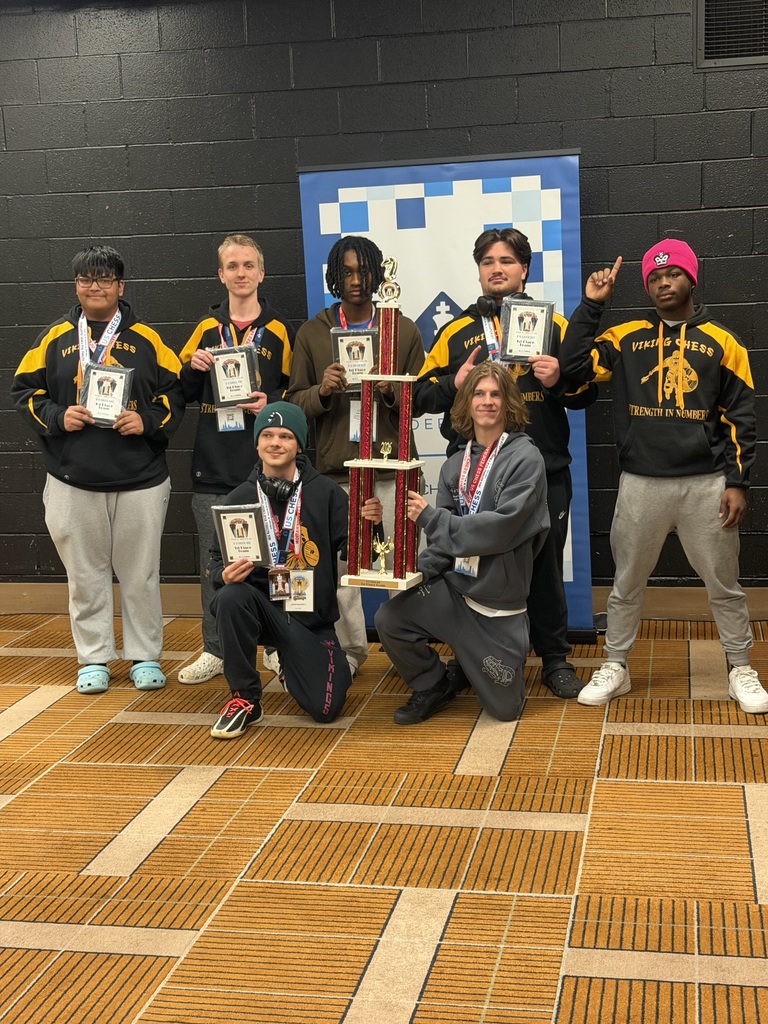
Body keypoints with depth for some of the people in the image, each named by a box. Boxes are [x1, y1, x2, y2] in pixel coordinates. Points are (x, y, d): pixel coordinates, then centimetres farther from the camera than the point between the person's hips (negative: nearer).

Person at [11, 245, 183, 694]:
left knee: (141, 573, 6)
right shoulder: (56, 338, 8)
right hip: (73, 480, 1)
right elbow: (26, 390, 9)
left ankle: (146, 656, 19)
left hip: (140, 479, -1)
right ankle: (94, 658, 20)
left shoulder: (145, 338, 4)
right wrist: (57, 416, -8)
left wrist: (147, 421, -11)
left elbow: (175, 392, 5)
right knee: (86, 574, 8)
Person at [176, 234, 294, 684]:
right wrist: (193, 368, -6)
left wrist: (272, 403, -12)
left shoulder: (280, 331, 4)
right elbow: (183, 393, 14)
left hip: (265, 464, -2)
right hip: (214, 466, 2)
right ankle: (215, 650, 17)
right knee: (214, 562, 6)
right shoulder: (207, 329, 11)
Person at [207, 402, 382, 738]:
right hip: (263, 606, 1)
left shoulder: (326, 493, -3)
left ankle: (292, 664, 27)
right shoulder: (239, 499, 2)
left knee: (325, 709, -11)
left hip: (312, 615, 0)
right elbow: (218, 559, 4)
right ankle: (245, 699, -13)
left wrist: (367, 525, -26)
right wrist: (225, 575, -19)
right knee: (231, 598, -34)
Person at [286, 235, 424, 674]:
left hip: (392, 464, 0)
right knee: (339, 562, 1)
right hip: (335, 466, 1)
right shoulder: (312, 333, 10)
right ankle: (349, 650, 14)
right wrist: (322, 390, -14)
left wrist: (391, 391, -15)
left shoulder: (405, 330, 9)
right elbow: (296, 401, 7)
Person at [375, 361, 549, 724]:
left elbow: (502, 527, -22)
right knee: (390, 619, -22)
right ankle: (434, 686, 7)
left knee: (504, 708, 3)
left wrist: (429, 518, -21)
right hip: (453, 585, 4)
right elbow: (443, 537, 2)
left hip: (499, 601, -4)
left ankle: (505, 656, 38)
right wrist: (420, 571, -17)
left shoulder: (525, 458, -11)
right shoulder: (455, 465, 5)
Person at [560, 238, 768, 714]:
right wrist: (592, 304, -6)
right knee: (627, 582, 10)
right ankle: (615, 669, 23)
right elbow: (575, 364, -5)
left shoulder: (721, 341, 3)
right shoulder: (626, 337, 5)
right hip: (641, 484, 1)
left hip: (706, 484, -1)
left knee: (724, 583, 9)